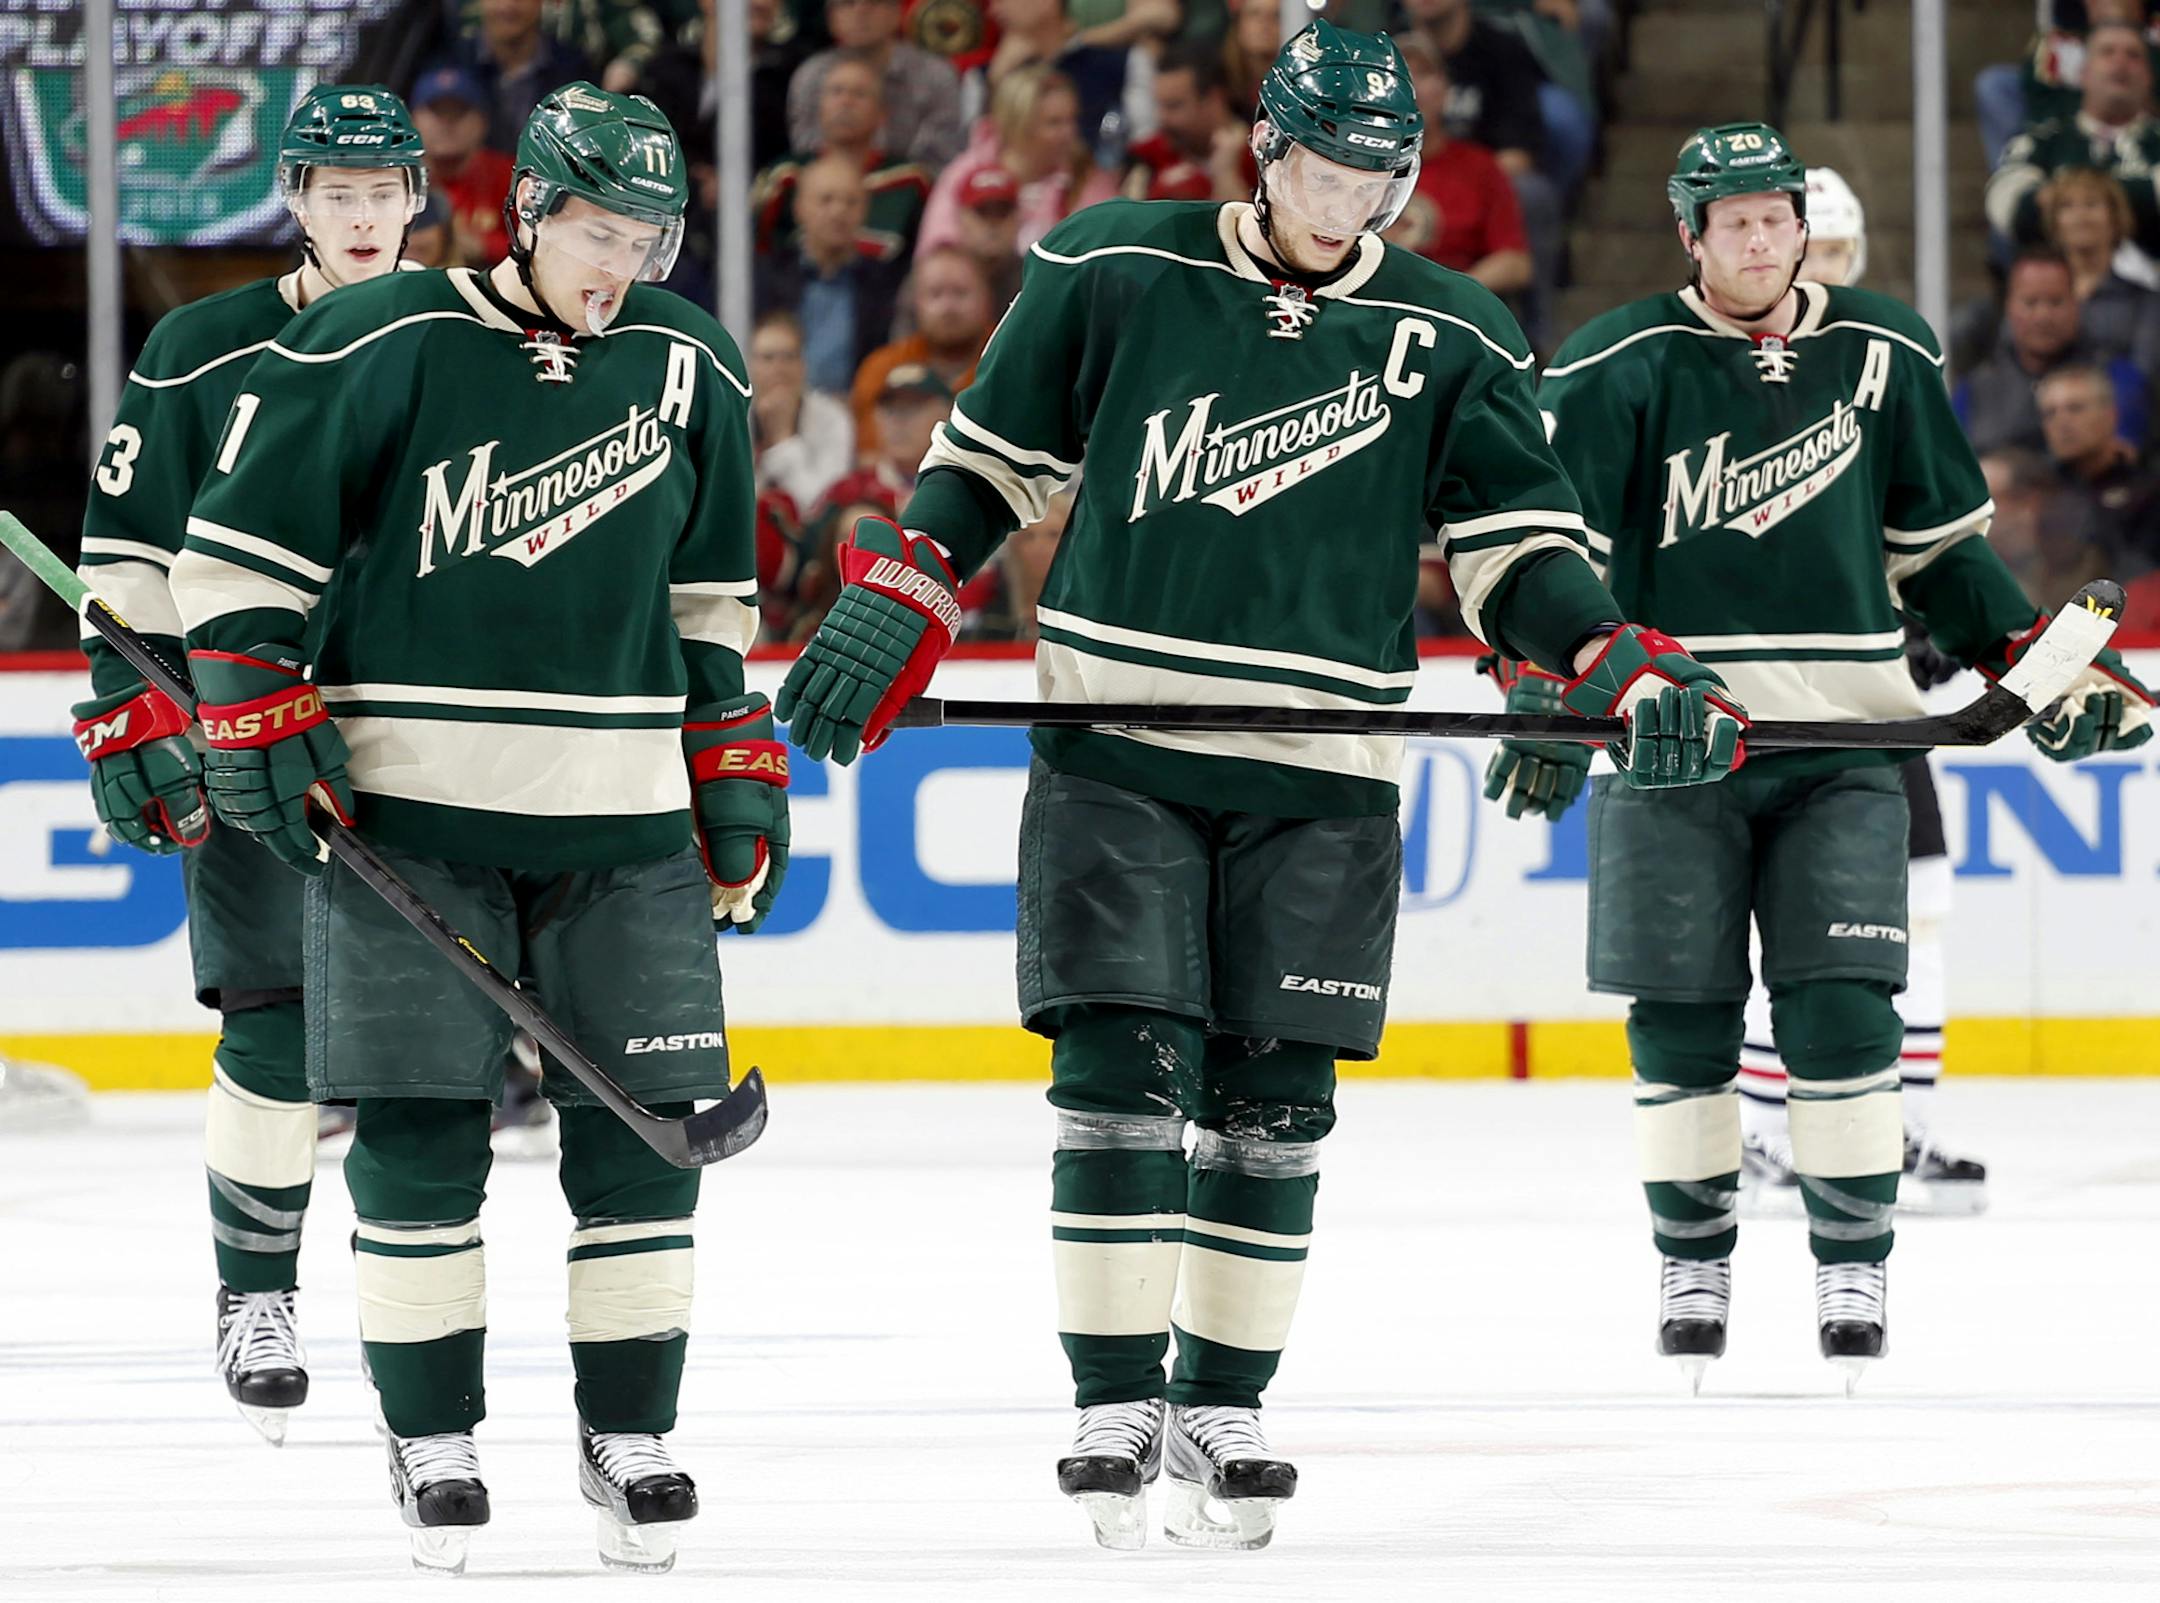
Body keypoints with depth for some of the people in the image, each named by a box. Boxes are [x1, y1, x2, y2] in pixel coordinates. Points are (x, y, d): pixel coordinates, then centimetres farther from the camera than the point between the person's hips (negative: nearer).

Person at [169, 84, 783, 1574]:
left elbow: (711, 593, 18)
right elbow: (244, 541, -1)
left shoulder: (689, 365, 7)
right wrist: (259, 707, -7)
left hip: (620, 808, 3)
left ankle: (631, 1433, 13)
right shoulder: (382, 347, -7)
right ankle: (432, 1438, 9)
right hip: (405, 799, -3)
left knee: (644, 1125, 0)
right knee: (417, 1126, -3)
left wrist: (737, 763, 15)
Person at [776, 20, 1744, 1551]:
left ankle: (1223, 1409, 13)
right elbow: (993, 456, 9)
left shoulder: (1452, 341, 3)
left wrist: (1629, 668, -12)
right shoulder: (1115, 272, 0)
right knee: (1121, 1070, -8)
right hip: (1114, 750, -1)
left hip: (1319, 782, 2)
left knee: (1271, 1103, 3)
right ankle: (1117, 1406, -2)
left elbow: (1520, 547, 3)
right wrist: (896, 601, -1)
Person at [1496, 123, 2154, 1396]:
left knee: (1843, 1005, -7)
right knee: (1681, 1020, 1)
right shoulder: (1617, 370, -1)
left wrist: (2034, 665, 12)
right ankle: (1693, 1259, 16)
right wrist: (1547, 699, -11)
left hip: (1841, 738, 1)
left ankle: (1856, 1257, 3)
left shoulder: (1884, 356, 8)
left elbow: (1942, 538, 17)